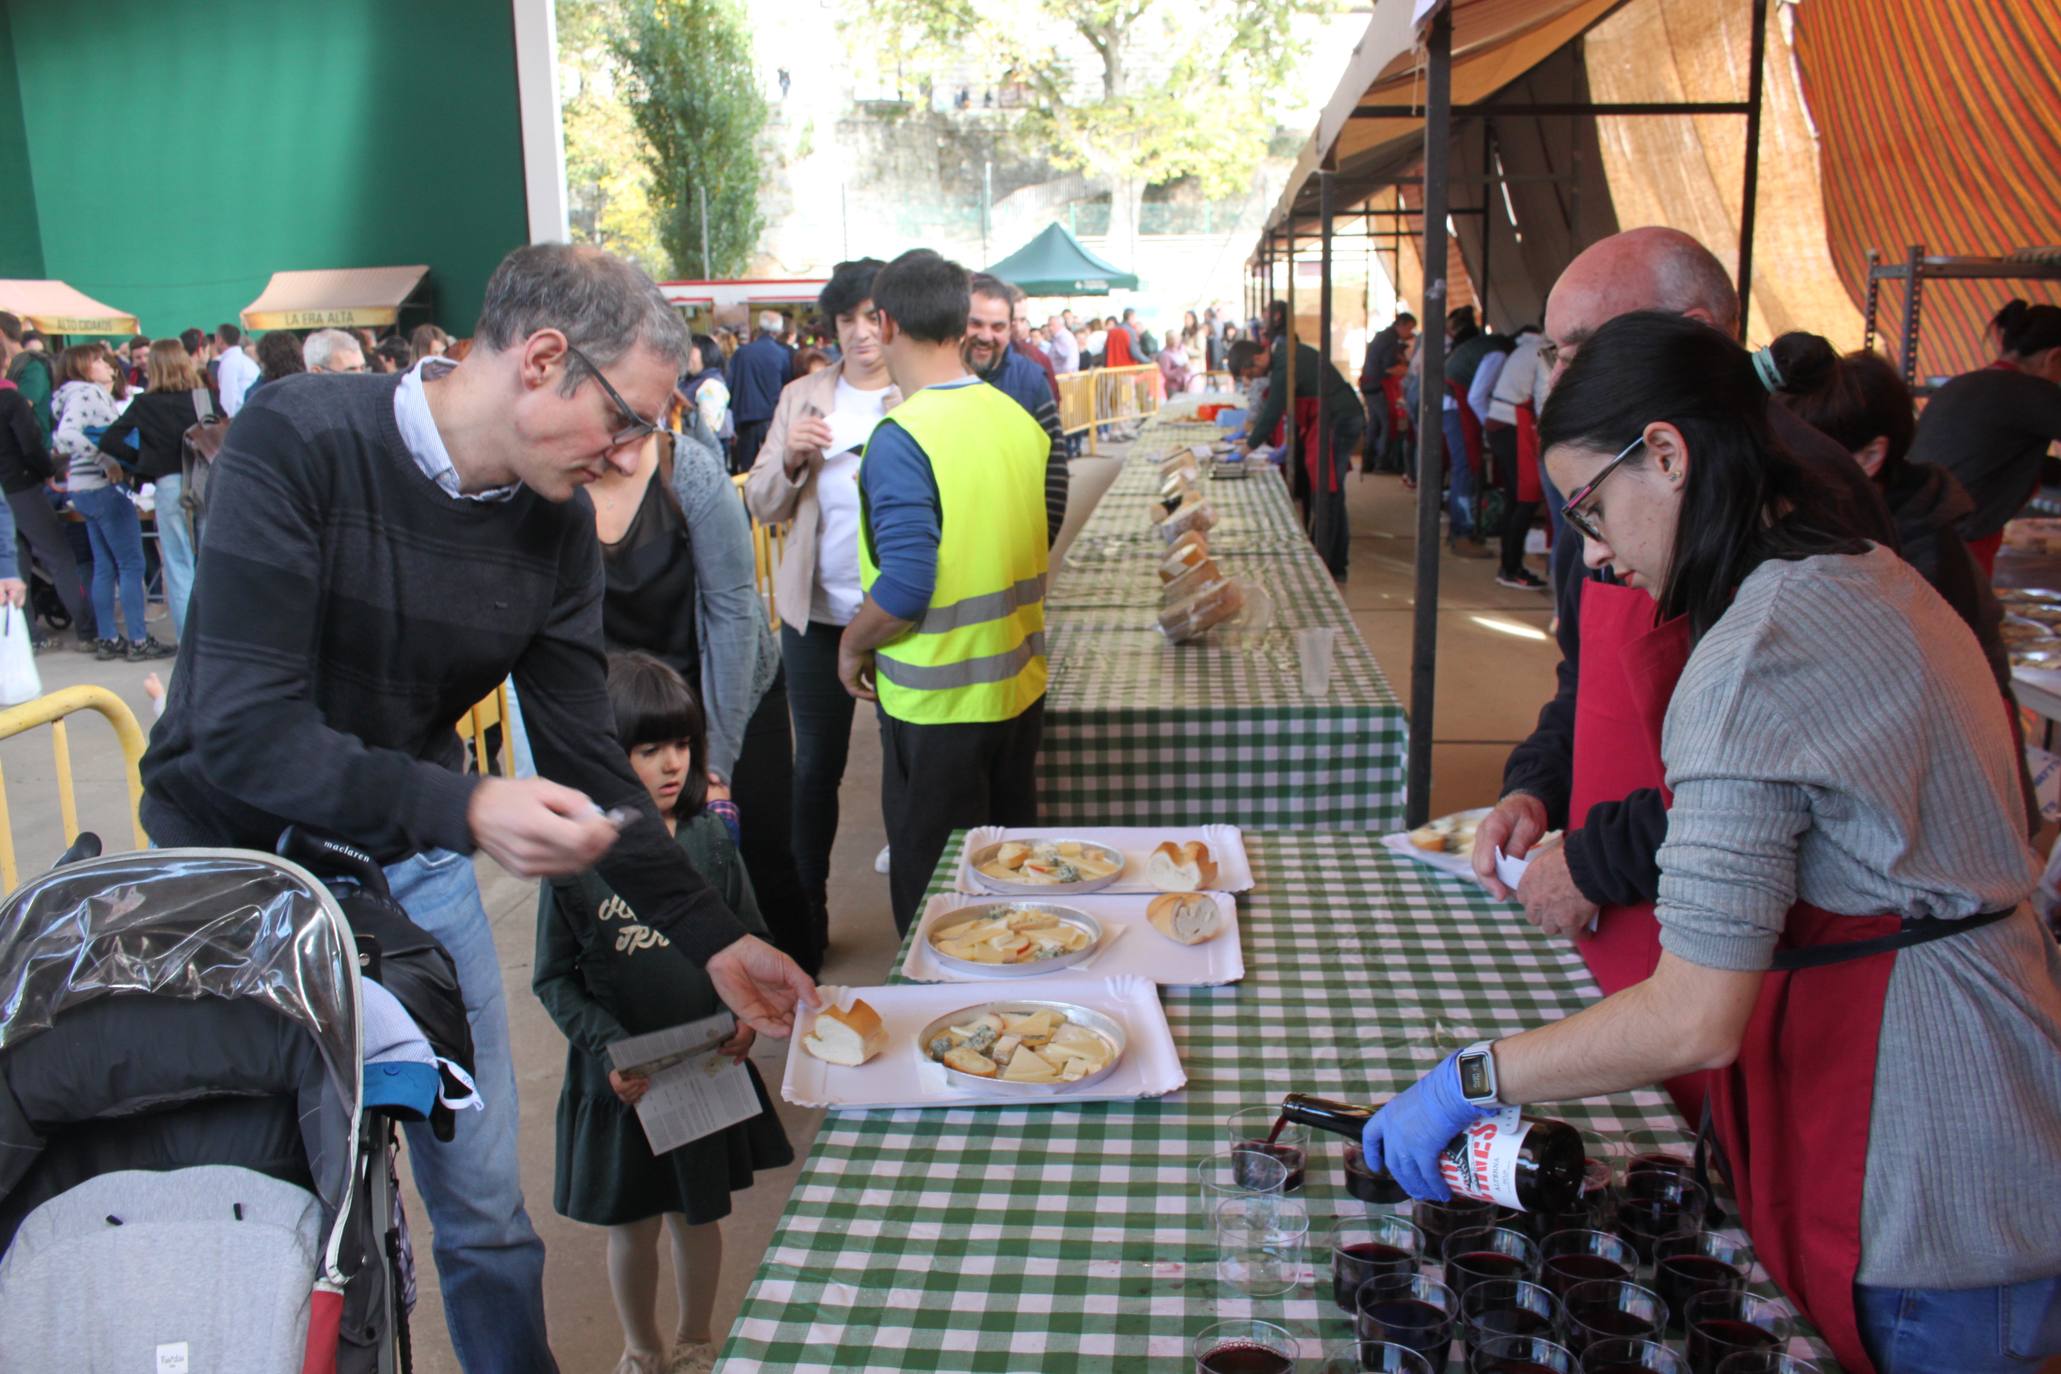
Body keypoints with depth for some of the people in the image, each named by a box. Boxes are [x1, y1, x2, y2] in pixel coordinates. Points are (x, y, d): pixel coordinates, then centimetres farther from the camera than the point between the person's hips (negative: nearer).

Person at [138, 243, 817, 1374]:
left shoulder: (558, 523, -7)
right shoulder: (301, 440, -23)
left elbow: (586, 769, -1)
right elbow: (241, 731, -29)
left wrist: (714, 940, -5)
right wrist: (467, 811, -39)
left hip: (410, 860, 4)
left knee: (486, 1203, 10)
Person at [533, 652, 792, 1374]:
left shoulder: (709, 840, -5)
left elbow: (750, 942, 4)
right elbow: (555, 977, -8)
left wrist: (746, 1014, -12)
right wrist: (609, 1049, -18)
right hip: (622, 1078, -2)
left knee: (698, 1216, 17)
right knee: (632, 1226, 15)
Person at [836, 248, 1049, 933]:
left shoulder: (901, 439, -19)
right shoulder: (1021, 421, 3)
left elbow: (906, 587, -24)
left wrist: (853, 644, -7)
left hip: (938, 703, -7)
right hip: (1019, 686, 7)